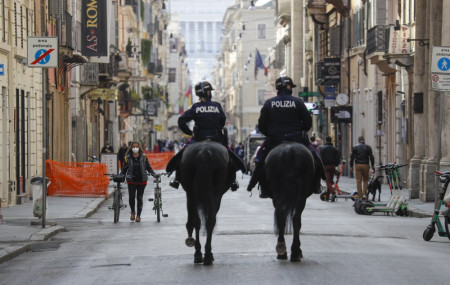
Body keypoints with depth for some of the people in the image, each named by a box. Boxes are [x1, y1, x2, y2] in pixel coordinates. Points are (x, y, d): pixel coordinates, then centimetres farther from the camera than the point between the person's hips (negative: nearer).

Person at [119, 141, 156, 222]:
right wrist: (121, 176, -9)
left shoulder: (143, 157, 4)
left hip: (141, 181, 0)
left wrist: (154, 174, -6)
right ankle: (132, 212, 15)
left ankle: (138, 215, 13)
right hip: (131, 181, 0)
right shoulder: (128, 158, 3)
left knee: (139, 198, 1)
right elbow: (124, 169, 8)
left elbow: (148, 167, 9)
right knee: (131, 197, -11)